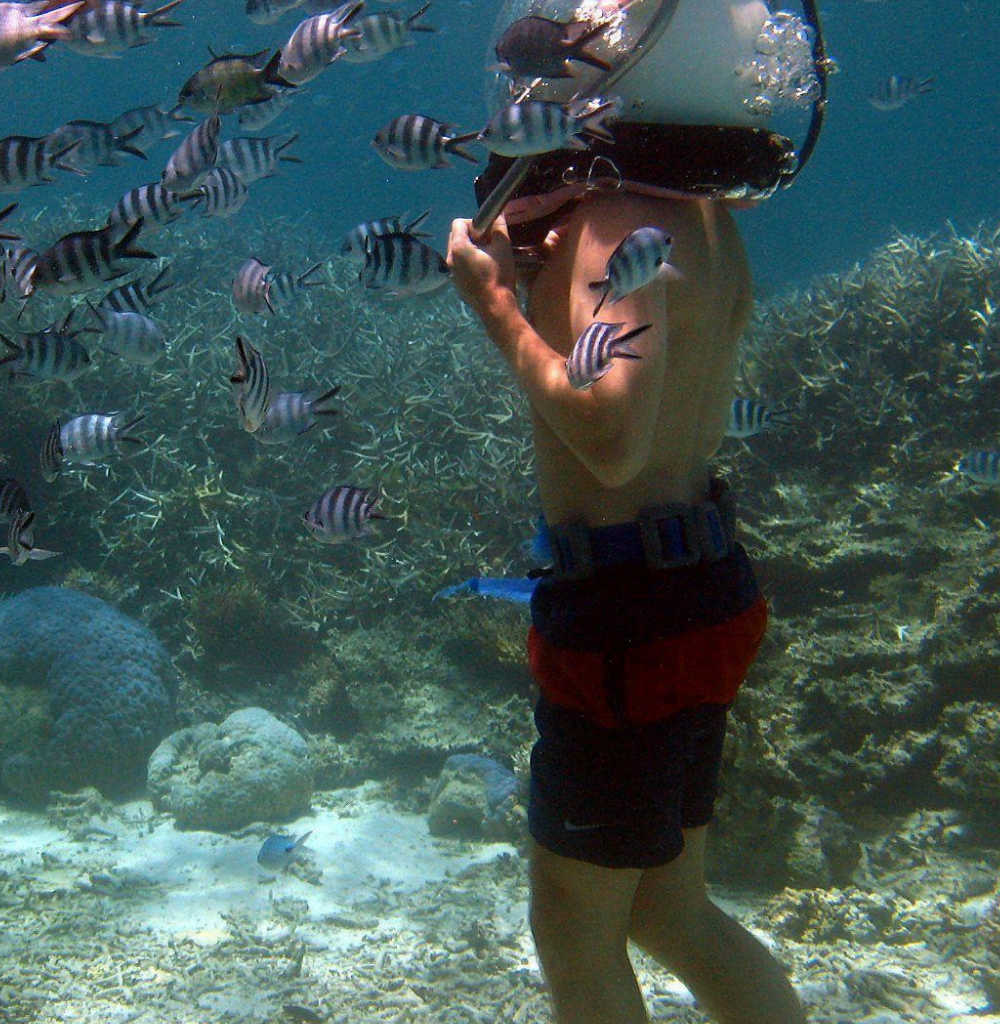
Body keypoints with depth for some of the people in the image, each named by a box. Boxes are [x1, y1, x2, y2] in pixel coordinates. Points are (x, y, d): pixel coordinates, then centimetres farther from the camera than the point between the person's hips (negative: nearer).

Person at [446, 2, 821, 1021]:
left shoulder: (629, 220, -20)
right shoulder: (700, 215, 10)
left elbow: (612, 440, -32)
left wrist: (494, 299, -20)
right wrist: (541, 264, 12)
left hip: (632, 612, -9)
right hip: (693, 588, 10)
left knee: (575, 933, 10)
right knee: (666, 911, 22)